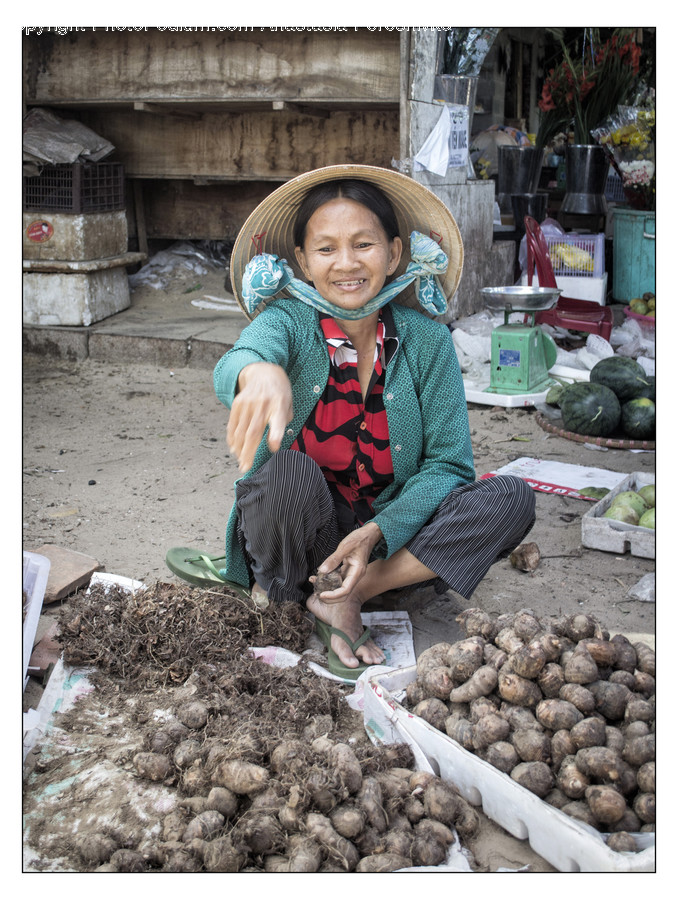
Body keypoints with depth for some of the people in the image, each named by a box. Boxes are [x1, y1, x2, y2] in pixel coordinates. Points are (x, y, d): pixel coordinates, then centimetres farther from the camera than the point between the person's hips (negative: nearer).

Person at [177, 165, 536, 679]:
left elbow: (450, 462, -9)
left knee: (509, 500, -19)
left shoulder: (426, 340, -6)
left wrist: (376, 534, -25)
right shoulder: (288, 321, -10)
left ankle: (348, 594, -15)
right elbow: (233, 365, -34)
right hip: (295, 535, -2)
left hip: (389, 535, 3)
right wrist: (259, 372, -61)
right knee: (290, 473, -34)